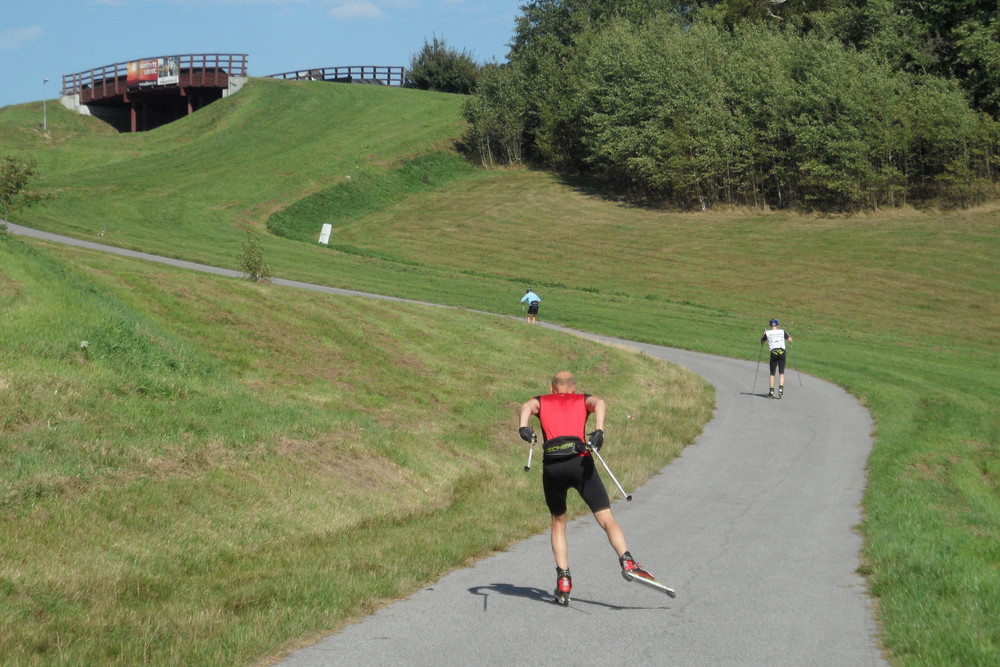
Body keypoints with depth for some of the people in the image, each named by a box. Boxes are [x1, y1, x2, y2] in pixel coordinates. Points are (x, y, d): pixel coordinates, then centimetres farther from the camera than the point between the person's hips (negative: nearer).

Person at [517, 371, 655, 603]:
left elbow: (527, 406, 2)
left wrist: (523, 428, -17)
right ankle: (627, 562, -24)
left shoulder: (542, 402, 25)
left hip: (552, 467, 1)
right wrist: (598, 431, -14)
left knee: (558, 522, 19)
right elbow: (599, 403, 2)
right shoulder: (582, 400, 24)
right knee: (607, 518, -1)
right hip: (580, 462, -1)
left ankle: (563, 581, 8)